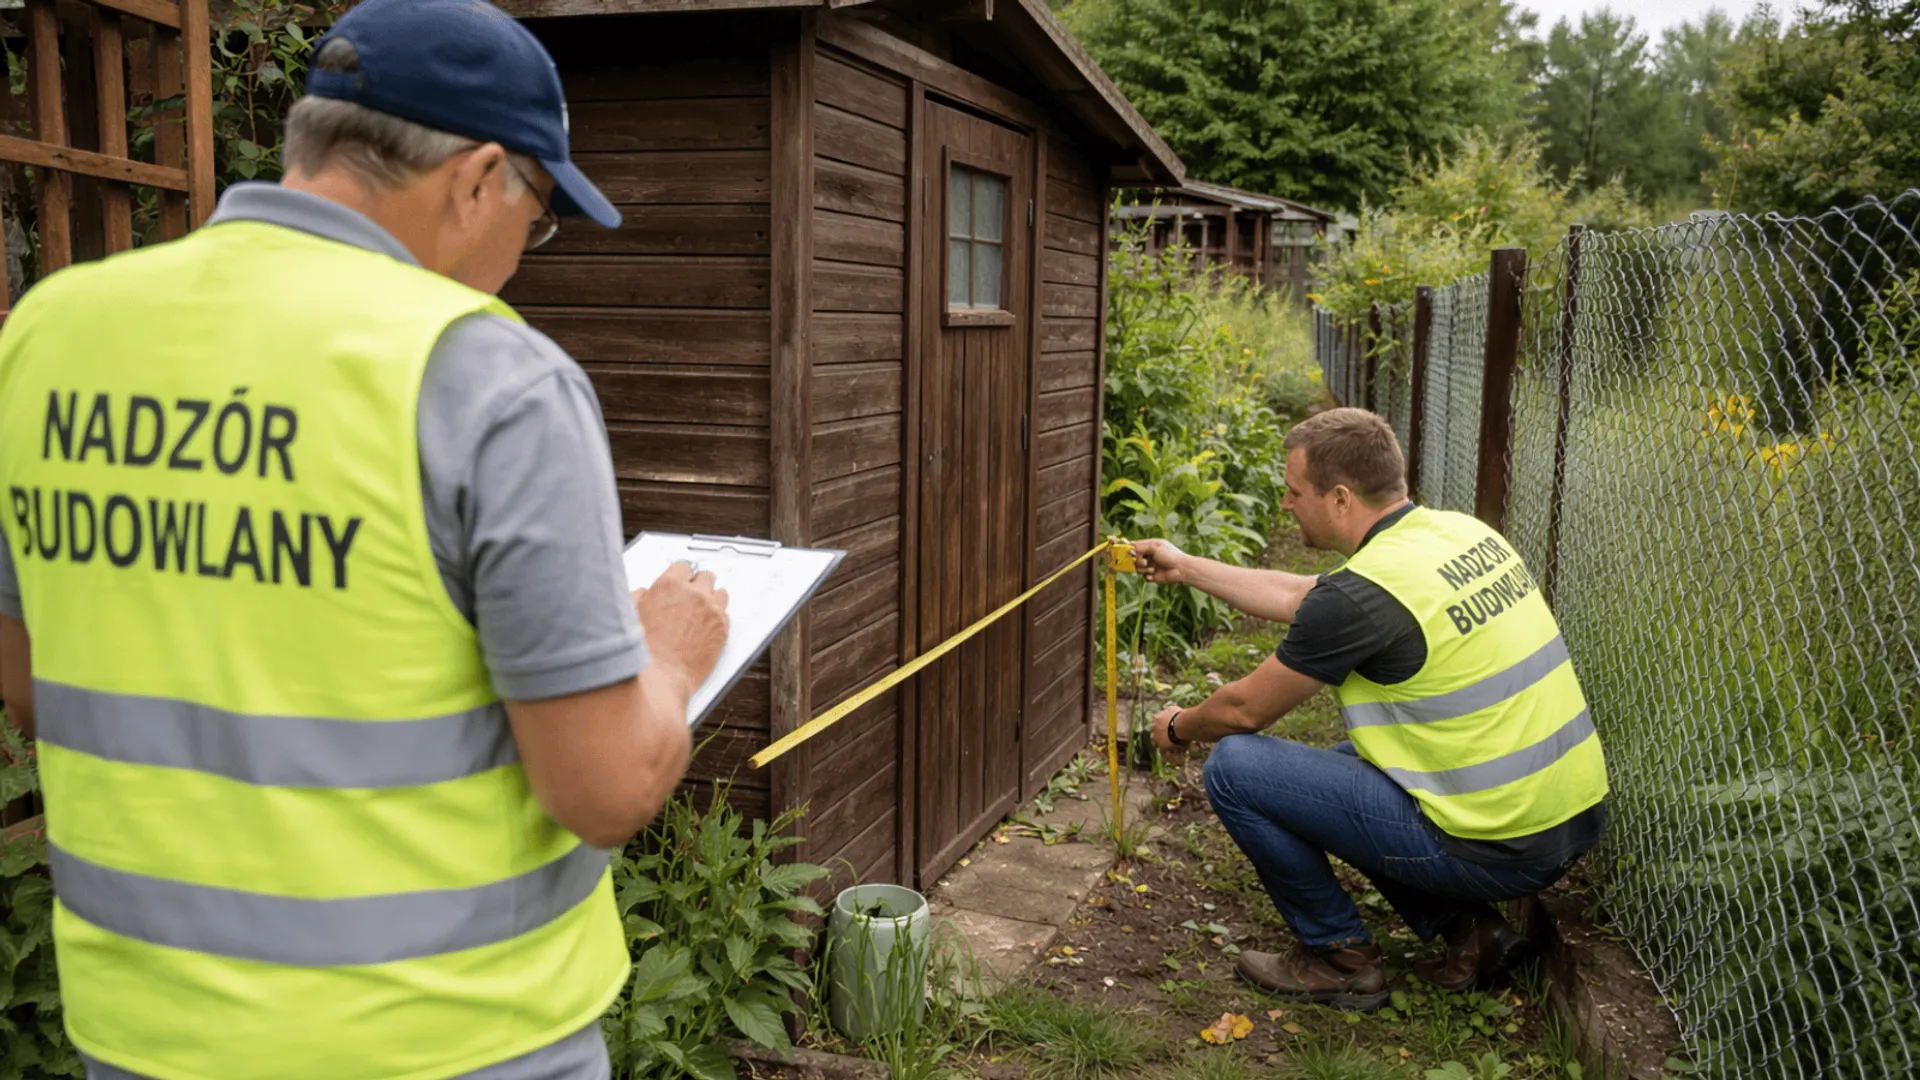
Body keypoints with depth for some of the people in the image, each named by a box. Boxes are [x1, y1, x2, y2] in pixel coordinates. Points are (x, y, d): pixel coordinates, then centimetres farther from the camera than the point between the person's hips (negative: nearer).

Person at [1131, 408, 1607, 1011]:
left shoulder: (1362, 593, -21)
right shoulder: (1461, 532, 6)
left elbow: (1243, 711, -7)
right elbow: (1299, 599, 18)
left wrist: (1179, 729, 14)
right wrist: (1187, 568, 25)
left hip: (1495, 850, -9)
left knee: (1234, 766, -6)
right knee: (1350, 759, 29)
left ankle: (1341, 958, 9)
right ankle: (1467, 927, 19)